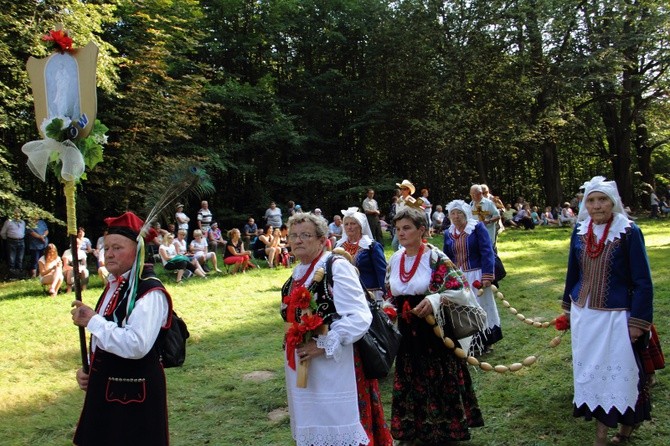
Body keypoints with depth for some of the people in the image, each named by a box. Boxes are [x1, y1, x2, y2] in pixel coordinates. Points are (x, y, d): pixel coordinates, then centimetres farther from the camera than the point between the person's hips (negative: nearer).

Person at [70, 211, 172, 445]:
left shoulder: (150, 292, -21)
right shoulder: (113, 285, 9)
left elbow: (137, 345, -32)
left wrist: (92, 321, -25)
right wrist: (88, 369, 9)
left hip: (133, 394, -9)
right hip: (104, 388, 9)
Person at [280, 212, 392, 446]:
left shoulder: (337, 267, -14)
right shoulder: (298, 272, 10)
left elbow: (360, 318, -22)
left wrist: (323, 345, -22)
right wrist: (292, 342, 12)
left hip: (334, 364, -8)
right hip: (301, 364, 8)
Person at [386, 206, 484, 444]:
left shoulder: (435, 257, -13)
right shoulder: (394, 260, 5)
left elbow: (460, 288, -18)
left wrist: (435, 300, -30)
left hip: (434, 331, -5)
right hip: (407, 332, 5)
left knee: (438, 381, 6)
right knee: (410, 381, 15)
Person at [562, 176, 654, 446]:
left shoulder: (629, 231, -11)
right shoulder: (580, 231, 3)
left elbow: (642, 281, -11)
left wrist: (638, 321, -14)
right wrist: (568, 306, 19)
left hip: (615, 316, -5)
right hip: (584, 314, 5)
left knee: (619, 371, 3)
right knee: (590, 370, 11)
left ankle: (627, 424, 24)